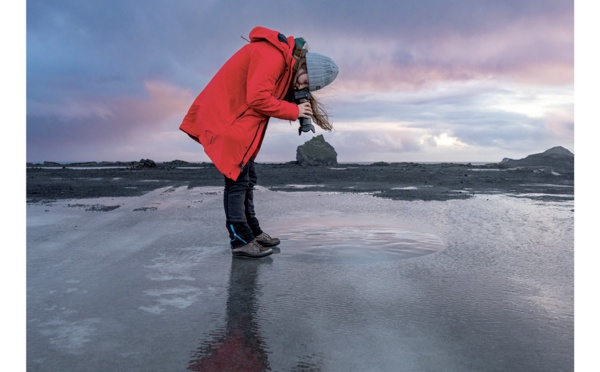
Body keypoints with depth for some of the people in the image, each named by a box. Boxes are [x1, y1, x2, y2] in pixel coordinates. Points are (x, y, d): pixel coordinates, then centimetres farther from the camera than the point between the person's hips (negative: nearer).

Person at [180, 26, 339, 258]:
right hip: (224, 119, -10)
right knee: (237, 179, -7)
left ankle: (252, 231, 24)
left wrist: (302, 106, -5)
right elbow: (257, 98, -27)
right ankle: (240, 241, 1)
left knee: (247, 178, 13)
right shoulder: (273, 55, -20)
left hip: (237, 122, 10)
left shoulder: (285, 60, 12)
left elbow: (272, 95, 10)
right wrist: (294, 111, -17)